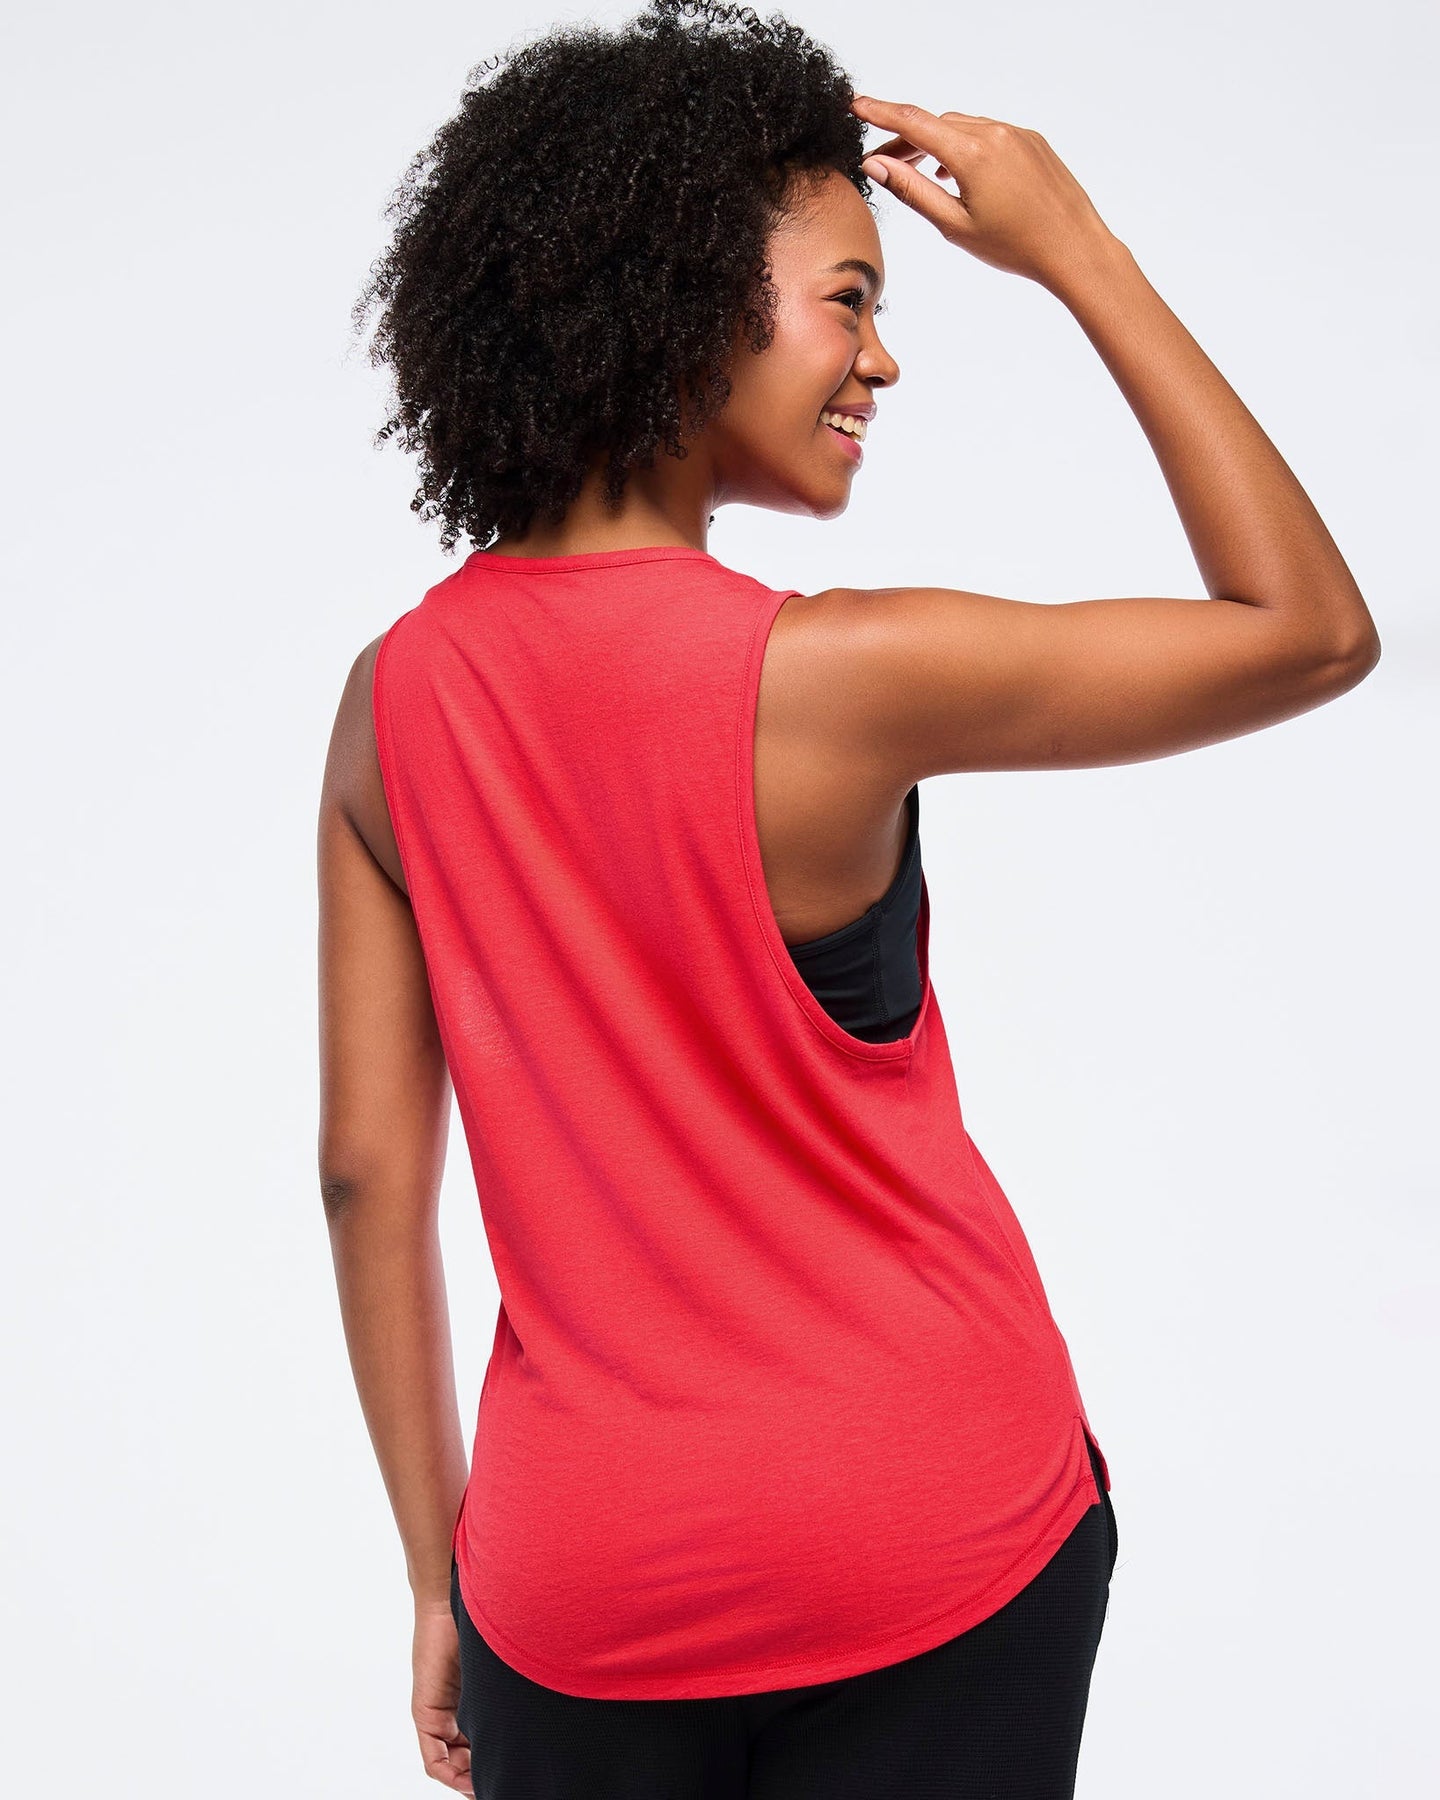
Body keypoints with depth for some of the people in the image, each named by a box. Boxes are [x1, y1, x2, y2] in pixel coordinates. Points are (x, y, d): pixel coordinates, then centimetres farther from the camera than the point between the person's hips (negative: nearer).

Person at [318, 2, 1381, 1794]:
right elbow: (1311, 628, -11)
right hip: (932, 1544, -4)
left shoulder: (394, 700, -6)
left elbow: (368, 1172, -2)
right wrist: (1076, 252, -6)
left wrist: (441, 1570, 9)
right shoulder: (826, 678, -22)